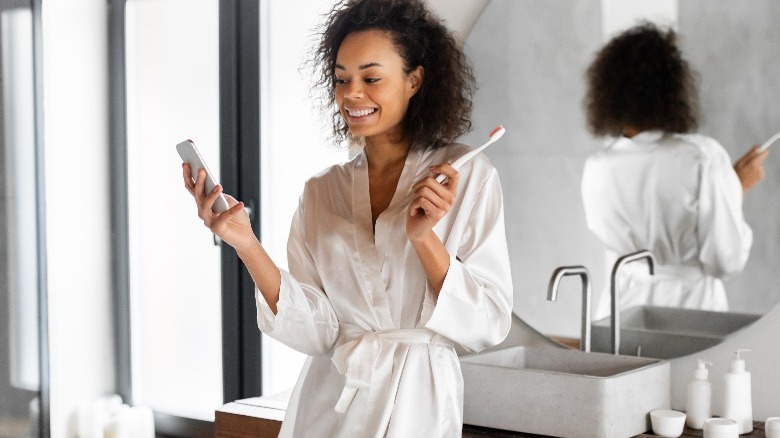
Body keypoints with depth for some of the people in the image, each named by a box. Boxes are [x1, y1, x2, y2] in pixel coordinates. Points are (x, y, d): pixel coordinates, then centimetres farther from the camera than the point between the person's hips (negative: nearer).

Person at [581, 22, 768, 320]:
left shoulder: (595, 170, -5)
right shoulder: (702, 157, -16)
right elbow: (727, 260, -12)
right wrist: (738, 188, 1)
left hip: (623, 311, 3)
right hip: (691, 309, -3)